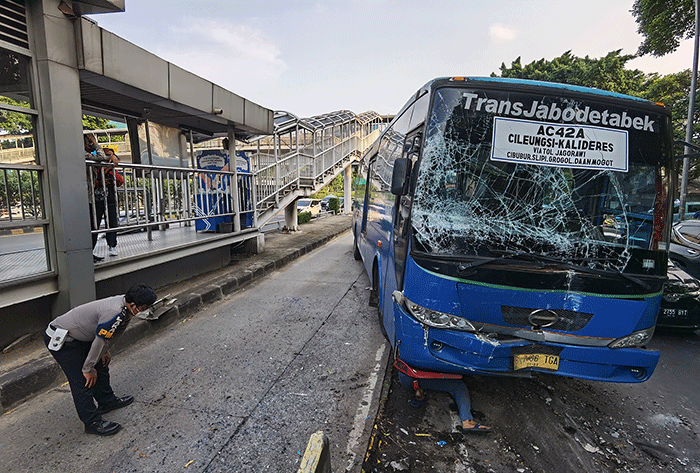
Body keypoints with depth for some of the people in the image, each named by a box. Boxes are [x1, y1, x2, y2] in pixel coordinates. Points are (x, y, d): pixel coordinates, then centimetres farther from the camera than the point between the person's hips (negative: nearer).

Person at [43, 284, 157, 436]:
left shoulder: (123, 303, -5)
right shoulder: (115, 314, -35)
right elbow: (99, 342, -23)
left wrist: (105, 352, 17)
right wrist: (88, 369, -11)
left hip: (78, 336, 10)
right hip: (60, 340, -10)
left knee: (101, 366, 18)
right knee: (83, 381, -7)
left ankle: (107, 401, 35)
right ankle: (92, 422, 5)